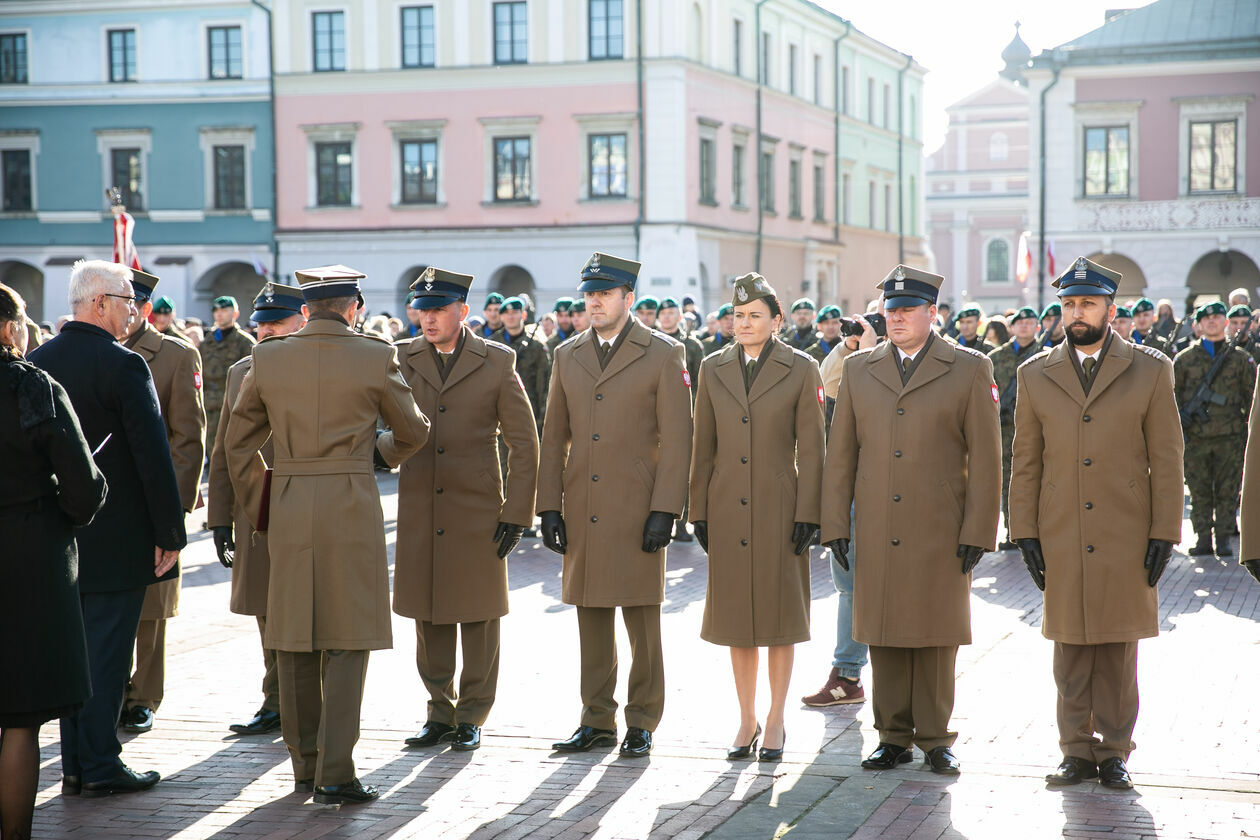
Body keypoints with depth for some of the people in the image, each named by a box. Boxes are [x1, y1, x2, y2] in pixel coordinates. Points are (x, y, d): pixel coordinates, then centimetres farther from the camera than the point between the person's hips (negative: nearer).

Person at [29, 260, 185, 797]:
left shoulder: (34, 364, 5)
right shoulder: (124, 366, -14)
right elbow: (154, 457, -17)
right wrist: (171, 534, -10)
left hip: (58, 537, 6)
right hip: (117, 540, -6)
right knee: (107, 651, 0)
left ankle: (74, 763, 19)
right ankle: (101, 766, 5)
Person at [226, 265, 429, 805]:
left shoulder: (268, 358, 3)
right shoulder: (375, 357, -4)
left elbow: (238, 443, 11)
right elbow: (414, 432, 10)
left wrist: (258, 509, 21)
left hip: (288, 509, 3)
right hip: (351, 507, -3)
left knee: (296, 643, 12)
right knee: (347, 641, 0)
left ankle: (305, 765, 19)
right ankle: (334, 774, -5)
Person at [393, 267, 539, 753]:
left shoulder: (496, 363, -1)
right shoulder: (401, 360, 5)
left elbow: (524, 444, 0)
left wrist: (517, 513, -5)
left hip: (478, 512, -2)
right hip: (420, 513, 2)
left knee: (478, 617, 4)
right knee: (429, 616, 7)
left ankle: (471, 717, 16)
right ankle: (440, 713, 20)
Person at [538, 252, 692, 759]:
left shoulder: (662, 355, -1)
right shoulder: (567, 356, 12)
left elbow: (676, 439, -5)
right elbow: (554, 438, 14)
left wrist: (664, 510, -12)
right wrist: (549, 506, 6)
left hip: (637, 511, -4)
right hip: (582, 512, 4)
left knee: (641, 620, 1)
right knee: (591, 618, 8)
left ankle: (641, 723, 11)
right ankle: (597, 721, 17)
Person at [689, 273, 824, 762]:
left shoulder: (800, 370, -2)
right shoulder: (713, 370, 6)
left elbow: (810, 449, -3)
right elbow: (703, 447, 9)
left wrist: (807, 515, -8)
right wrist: (699, 512, 5)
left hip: (779, 506, -3)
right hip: (728, 508, 3)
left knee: (780, 613, 3)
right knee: (736, 613, 7)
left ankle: (775, 722, 14)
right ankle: (746, 721, 18)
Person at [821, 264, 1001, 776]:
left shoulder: (969, 369, 2)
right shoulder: (859, 369, 11)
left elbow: (985, 458, -1)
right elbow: (840, 454, 11)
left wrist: (978, 532, -7)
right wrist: (835, 524, 4)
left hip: (940, 533, -2)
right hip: (876, 534, 3)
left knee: (935, 636, 3)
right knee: (883, 636, 5)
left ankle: (935, 738, 14)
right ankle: (893, 737, 14)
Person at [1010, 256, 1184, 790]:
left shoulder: (1150, 370, 3)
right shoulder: (1036, 375, 8)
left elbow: (1166, 459, 2)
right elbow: (1025, 463, 10)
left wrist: (1164, 534, -3)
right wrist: (1025, 534, 3)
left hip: (1126, 538, -1)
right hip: (1061, 540, 1)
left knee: (1118, 650, 4)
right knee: (1070, 650, 5)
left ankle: (1114, 751, 14)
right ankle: (1077, 750, 13)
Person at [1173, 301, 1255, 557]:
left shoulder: (1240, 358, 8)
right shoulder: (1185, 358, 7)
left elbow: (1252, 395, 11)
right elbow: (1172, 393, 12)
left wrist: (1251, 429, 6)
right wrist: (1178, 421, 1)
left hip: (1230, 437, 0)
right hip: (1196, 437, 0)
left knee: (1228, 490, 1)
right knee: (1199, 491, 2)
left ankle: (1224, 538, 8)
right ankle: (1203, 537, 8)